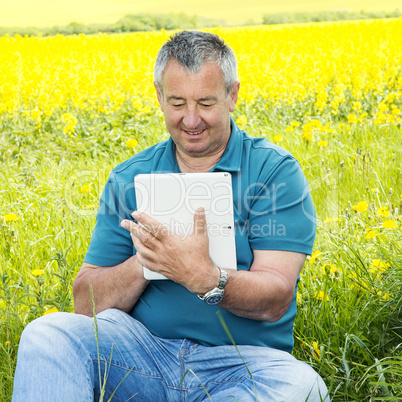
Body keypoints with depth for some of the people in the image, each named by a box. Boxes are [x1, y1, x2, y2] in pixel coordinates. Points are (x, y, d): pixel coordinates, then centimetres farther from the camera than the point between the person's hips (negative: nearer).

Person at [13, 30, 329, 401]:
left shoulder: (276, 172, -1)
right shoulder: (127, 179, 8)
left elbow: (275, 301, -11)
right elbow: (86, 303, 5)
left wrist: (202, 276, -30)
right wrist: (144, 260, -15)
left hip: (240, 362, -2)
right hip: (145, 354, 2)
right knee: (48, 333, -24)